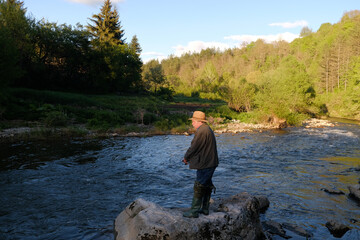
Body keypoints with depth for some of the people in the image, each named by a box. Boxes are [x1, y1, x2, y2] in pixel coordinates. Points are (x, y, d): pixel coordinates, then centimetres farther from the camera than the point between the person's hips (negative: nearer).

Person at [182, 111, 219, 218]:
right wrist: (189, 157, 15)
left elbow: (194, 147, -16)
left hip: (205, 165, -11)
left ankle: (194, 211, 3)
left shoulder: (201, 131, -19)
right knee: (207, 186, 17)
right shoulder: (207, 129, 15)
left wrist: (186, 158, 0)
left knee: (199, 187, -4)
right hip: (210, 163, 11)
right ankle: (205, 208, 27)